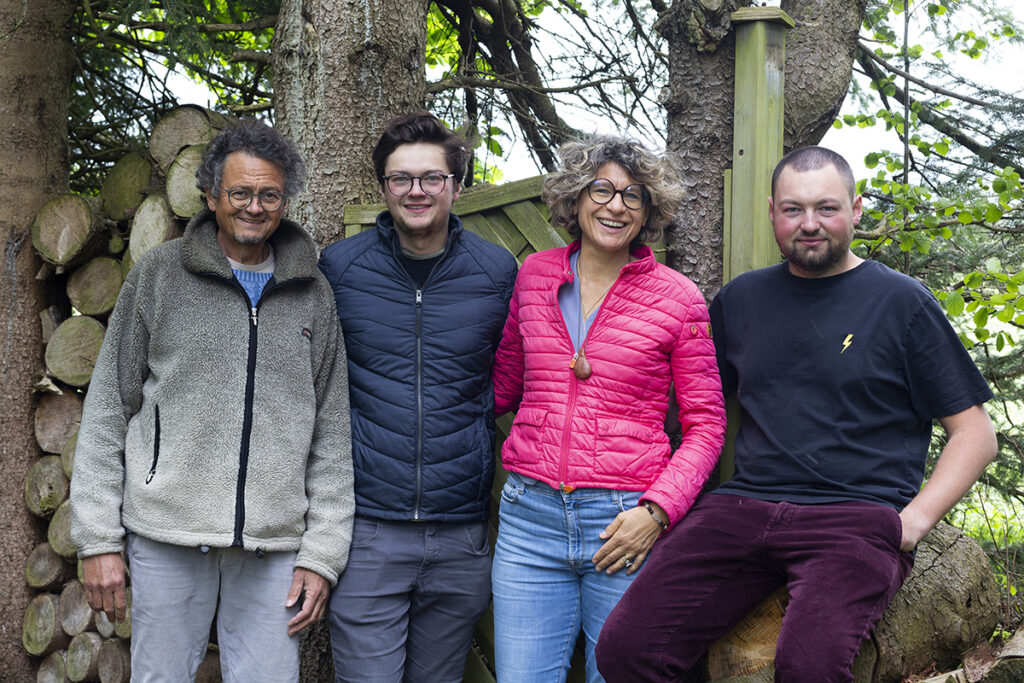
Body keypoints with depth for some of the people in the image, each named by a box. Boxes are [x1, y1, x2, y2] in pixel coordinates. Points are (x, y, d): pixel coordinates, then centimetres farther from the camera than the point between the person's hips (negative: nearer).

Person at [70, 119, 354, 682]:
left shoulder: (312, 293, 9)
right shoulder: (160, 274, 3)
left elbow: (332, 433, 10)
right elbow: (108, 409, 4)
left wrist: (322, 552, 3)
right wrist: (97, 540, -2)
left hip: (273, 546, 2)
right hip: (168, 535, -1)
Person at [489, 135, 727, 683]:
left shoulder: (677, 298, -1)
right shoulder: (534, 276, 8)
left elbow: (705, 425, 1)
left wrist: (657, 510, -11)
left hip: (626, 525, -2)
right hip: (530, 514, 2)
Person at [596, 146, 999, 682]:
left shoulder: (901, 302, 6)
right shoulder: (740, 299, 17)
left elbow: (975, 434, 7)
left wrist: (914, 519, -7)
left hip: (857, 517, -3)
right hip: (743, 510, 4)